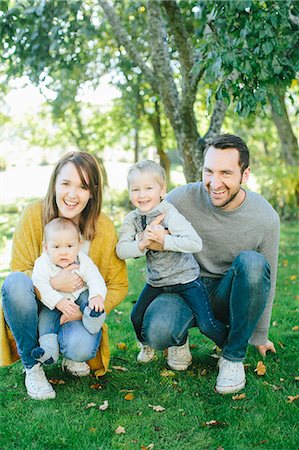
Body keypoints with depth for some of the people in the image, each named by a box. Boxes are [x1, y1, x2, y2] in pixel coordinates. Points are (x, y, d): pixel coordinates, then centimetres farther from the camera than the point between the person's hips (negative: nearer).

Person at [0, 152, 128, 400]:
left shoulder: (105, 228, -13)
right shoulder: (34, 215, -14)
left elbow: (118, 286, -5)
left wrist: (85, 312, -22)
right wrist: (53, 284, -30)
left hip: (78, 310, 0)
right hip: (36, 307, 1)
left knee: (80, 349, -32)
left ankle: (71, 354, 9)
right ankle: (31, 366, -13)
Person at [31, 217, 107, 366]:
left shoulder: (84, 262, -9)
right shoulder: (43, 264, -15)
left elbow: (95, 280, -15)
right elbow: (40, 286, -23)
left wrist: (97, 296, -36)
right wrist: (58, 301, -35)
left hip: (79, 298, 1)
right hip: (53, 304, -1)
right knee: (46, 316, -20)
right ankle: (49, 349, -28)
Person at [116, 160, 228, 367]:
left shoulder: (170, 214, -22)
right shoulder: (132, 219, -4)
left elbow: (196, 243, -32)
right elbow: (121, 250, -12)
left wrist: (164, 239, -33)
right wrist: (141, 244, -28)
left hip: (186, 278, -6)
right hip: (156, 280, 6)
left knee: (207, 325, -10)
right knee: (137, 317, 10)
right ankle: (147, 346, 42)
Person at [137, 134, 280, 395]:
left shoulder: (266, 218, -13)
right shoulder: (182, 199, -15)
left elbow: (266, 280, 1)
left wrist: (259, 337, 11)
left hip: (230, 296, 1)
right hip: (185, 287, -1)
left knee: (252, 263, -33)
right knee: (155, 332, -33)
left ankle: (233, 357, -14)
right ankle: (180, 339, 8)